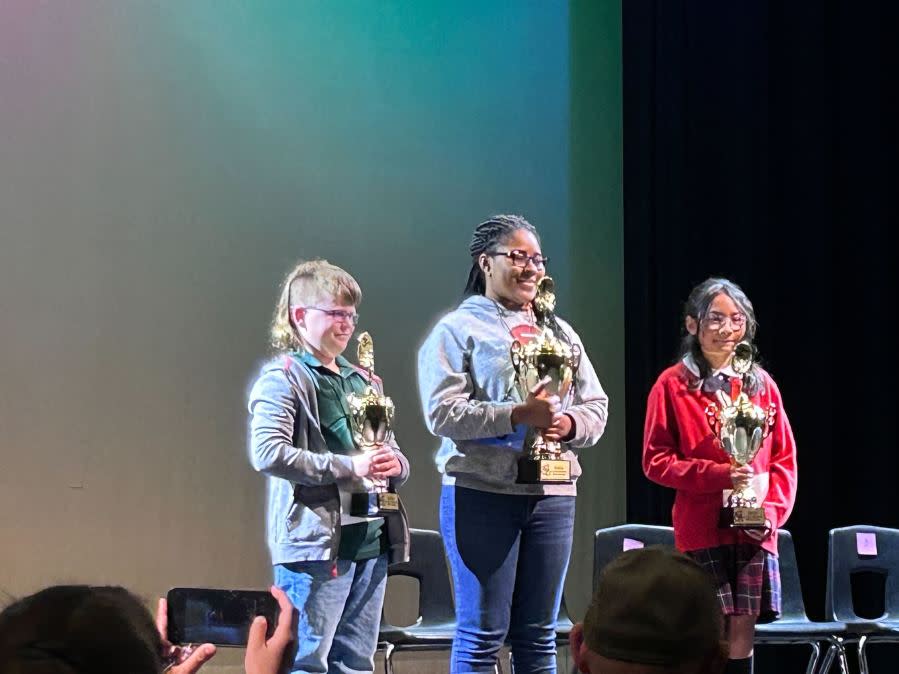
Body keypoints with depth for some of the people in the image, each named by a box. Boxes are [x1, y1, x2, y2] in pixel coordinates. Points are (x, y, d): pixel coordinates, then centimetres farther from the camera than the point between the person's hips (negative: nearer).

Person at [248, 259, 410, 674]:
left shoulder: (362, 381, 18)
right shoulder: (284, 378, -5)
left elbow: (393, 455, 25)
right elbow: (267, 453, -18)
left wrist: (394, 465, 0)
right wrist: (348, 467, -19)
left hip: (372, 540, 8)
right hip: (315, 541, -8)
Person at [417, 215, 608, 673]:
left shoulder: (559, 332, 18)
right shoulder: (458, 330, 0)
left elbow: (596, 407, 15)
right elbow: (442, 413, -12)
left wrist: (569, 424, -8)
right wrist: (518, 415, -19)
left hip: (552, 493, 5)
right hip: (482, 493, -5)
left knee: (539, 635, 8)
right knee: (483, 634, -3)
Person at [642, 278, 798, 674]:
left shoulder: (762, 384, 11)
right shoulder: (673, 385, 1)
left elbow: (785, 458, 12)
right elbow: (655, 461, -2)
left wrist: (772, 510, -4)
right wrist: (718, 475, -14)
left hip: (756, 532, 3)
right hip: (702, 529, -3)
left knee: (743, 628, 2)